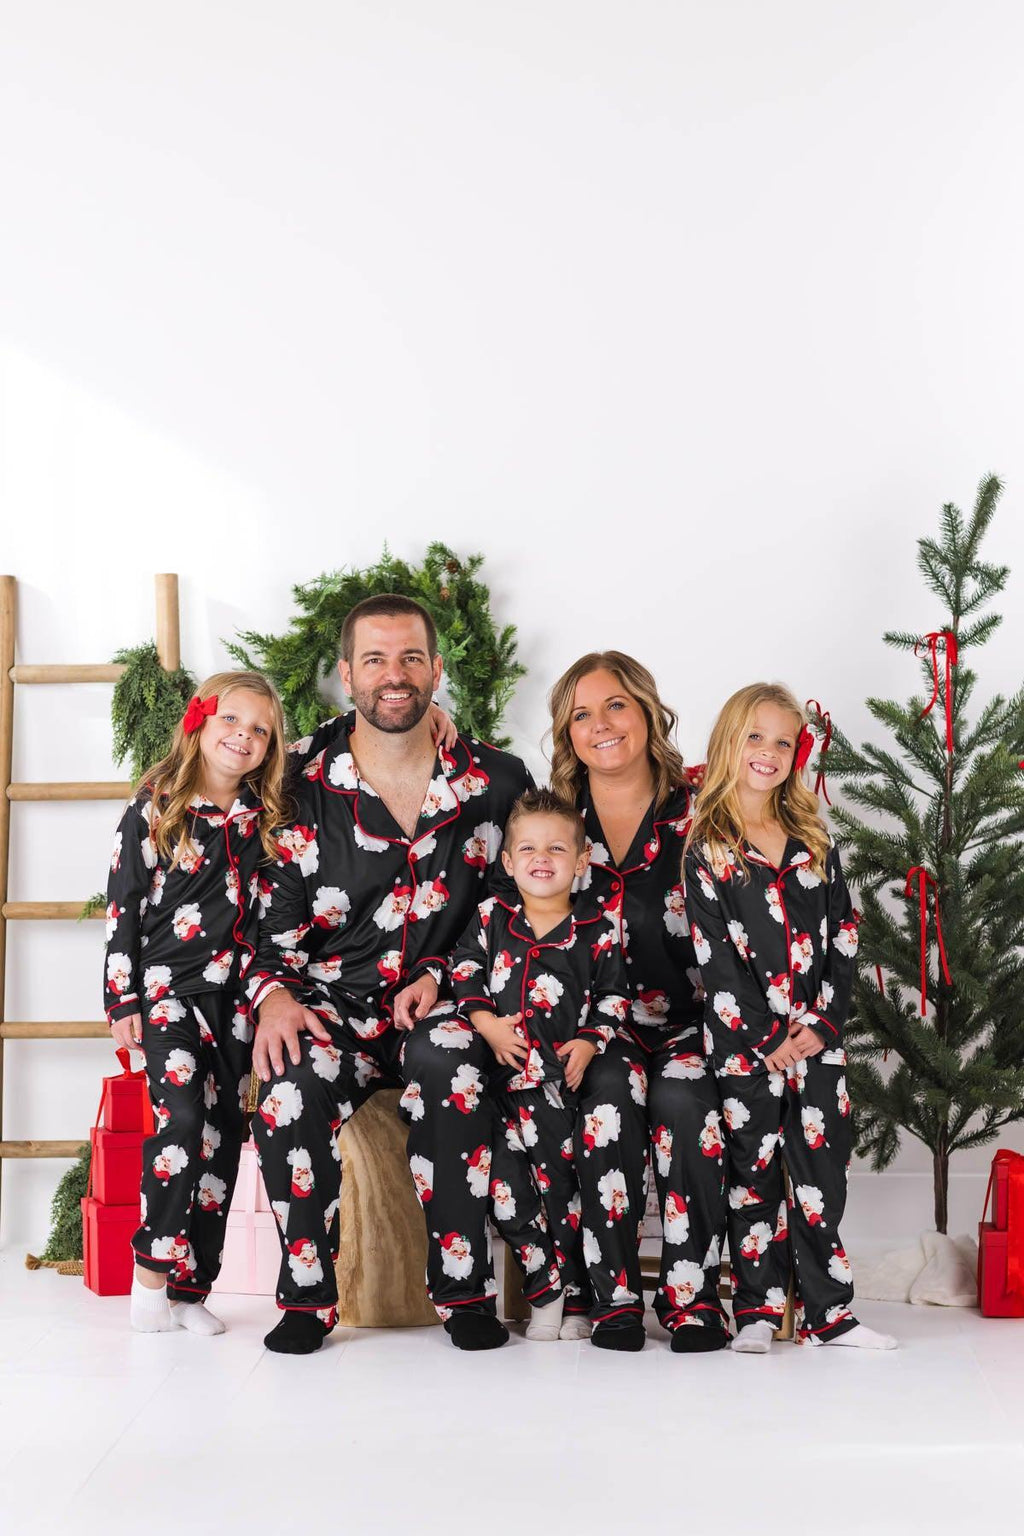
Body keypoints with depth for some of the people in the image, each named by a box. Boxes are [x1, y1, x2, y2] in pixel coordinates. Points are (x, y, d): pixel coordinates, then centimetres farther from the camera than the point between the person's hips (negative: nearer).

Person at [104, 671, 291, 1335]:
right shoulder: (153, 811, -1)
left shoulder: (266, 819, 9)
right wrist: (124, 999, -4)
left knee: (223, 1135, 3)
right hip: (169, 989, -4)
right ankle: (153, 1264, -2)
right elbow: (124, 907, -1)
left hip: (238, 995, 4)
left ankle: (190, 1288, 10)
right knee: (181, 1118, -18)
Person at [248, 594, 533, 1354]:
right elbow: (272, 915, 6)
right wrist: (274, 996, -12)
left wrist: (444, 975, -5)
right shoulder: (301, 783, 3)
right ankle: (306, 1294, -12)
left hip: (443, 1000, 0)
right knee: (296, 1083, -32)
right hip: (333, 1000, 1)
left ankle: (465, 1290, -20)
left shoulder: (498, 781, 4)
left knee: (447, 1061, -35)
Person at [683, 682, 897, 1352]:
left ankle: (829, 1311, 14)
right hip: (746, 1041, -3)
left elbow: (844, 937, 7)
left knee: (823, 1169, 6)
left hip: (817, 1036, 3)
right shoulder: (706, 849, -2)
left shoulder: (815, 843, 10)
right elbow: (714, 953, -8)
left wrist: (823, 1024, -6)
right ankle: (759, 1310, 14)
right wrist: (766, 1038, -12)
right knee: (754, 1171, 4)